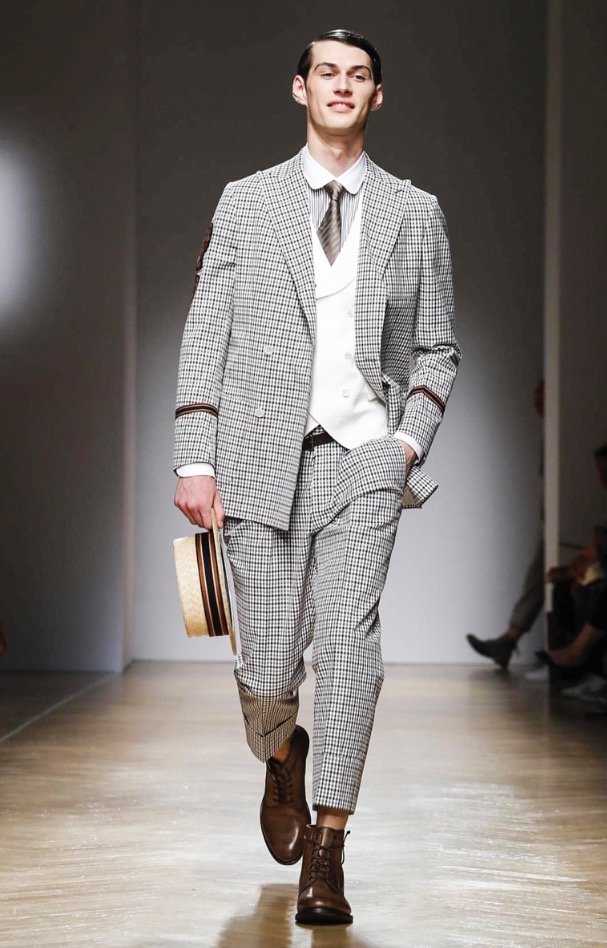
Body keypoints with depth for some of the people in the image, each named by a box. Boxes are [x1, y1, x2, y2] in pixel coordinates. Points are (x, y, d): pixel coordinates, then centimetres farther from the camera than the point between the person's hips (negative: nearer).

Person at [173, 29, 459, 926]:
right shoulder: (246, 202, 9)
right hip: (263, 455, 0)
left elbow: (437, 348, 16)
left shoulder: (414, 212, 11)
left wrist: (410, 440, -1)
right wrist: (196, 463, -4)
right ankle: (282, 754, 37)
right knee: (268, 664, 2)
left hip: (364, 455, 0)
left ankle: (327, 852, -11)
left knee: (347, 634, -16)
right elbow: (205, 336, 5)